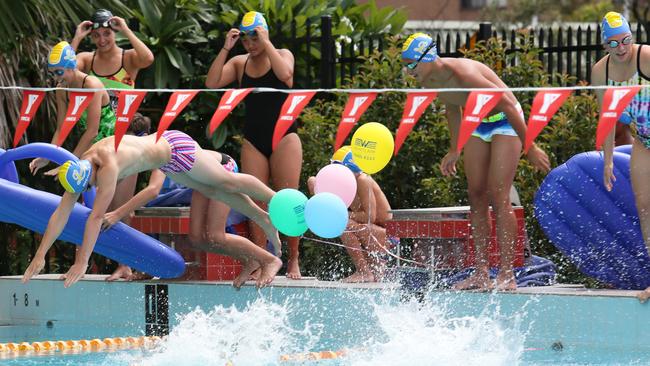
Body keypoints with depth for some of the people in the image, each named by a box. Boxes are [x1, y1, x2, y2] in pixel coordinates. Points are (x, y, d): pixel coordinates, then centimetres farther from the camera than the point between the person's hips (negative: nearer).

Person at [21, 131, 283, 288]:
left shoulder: (109, 164, -41)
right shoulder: (77, 171, -17)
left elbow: (96, 216, -42)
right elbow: (61, 214, -14)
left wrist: (82, 262, -42)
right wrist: (40, 256, -18)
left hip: (176, 148, -7)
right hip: (165, 161, 7)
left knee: (228, 182, 9)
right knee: (213, 192, 18)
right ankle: (263, 219, 34)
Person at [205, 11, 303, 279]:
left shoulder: (282, 55, 2)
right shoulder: (239, 63, 9)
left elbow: (285, 74, -22)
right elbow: (211, 83, -5)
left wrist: (266, 44, -18)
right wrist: (225, 49, -8)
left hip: (283, 137, -3)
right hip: (253, 141, 3)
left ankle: (293, 260, 1)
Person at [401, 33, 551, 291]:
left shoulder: (463, 74, -33)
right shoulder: (429, 81, -7)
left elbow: (508, 105, -28)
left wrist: (530, 148, -24)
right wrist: (455, 150, 17)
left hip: (505, 122, -8)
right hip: (478, 124, 8)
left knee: (498, 196, -13)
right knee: (476, 195, 3)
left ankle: (506, 275, -12)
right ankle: (482, 272, 6)